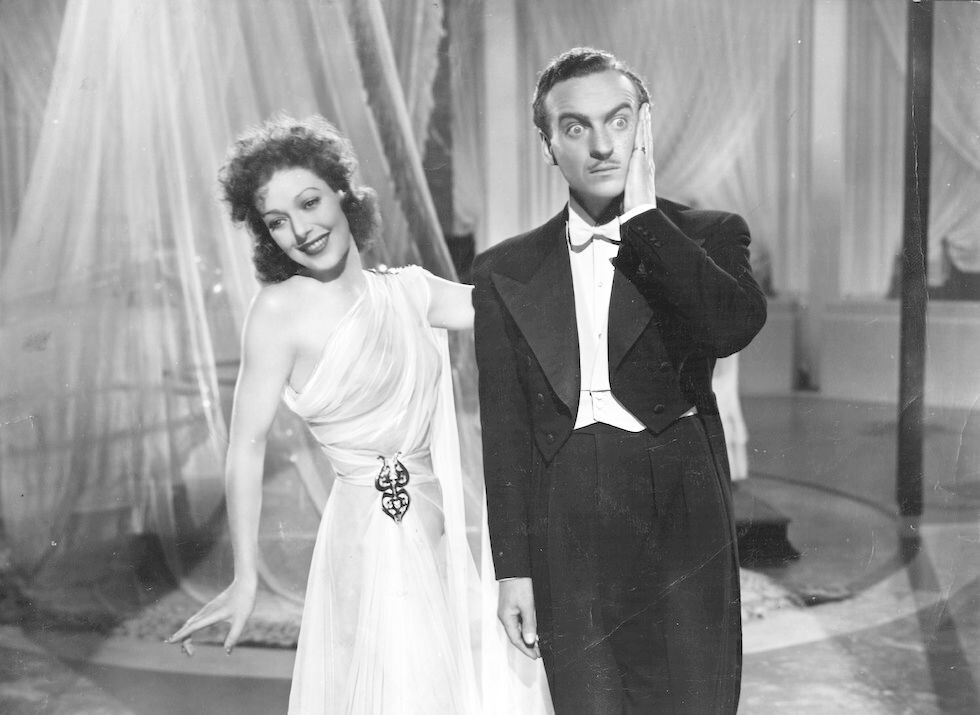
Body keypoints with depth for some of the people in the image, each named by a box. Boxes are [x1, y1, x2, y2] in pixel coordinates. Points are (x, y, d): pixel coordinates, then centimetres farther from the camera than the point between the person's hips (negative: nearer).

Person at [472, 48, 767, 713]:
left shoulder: (709, 236, 4)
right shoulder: (506, 272, 7)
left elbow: (735, 325, -18)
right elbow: (506, 429, 7)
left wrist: (643, 214, -12)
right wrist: (513, 569, 4)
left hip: (685, 529, -1)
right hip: (567, 544, 1)